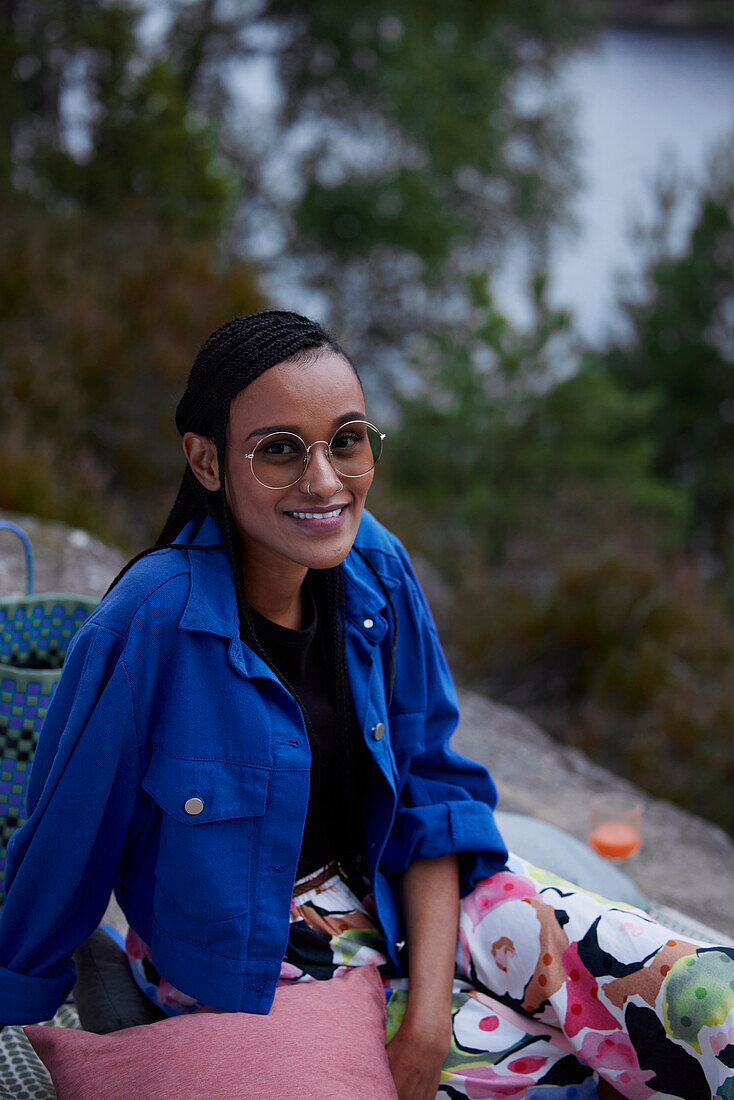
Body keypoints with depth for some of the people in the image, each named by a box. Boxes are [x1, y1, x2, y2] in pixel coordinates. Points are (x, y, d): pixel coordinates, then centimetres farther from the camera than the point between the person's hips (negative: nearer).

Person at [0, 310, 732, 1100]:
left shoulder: (376, 570, -9)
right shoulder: (154, 620, -27)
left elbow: (428, 787, -5)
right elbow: (67, 842, -16)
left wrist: (429, 1010, -15)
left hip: (397, 887, 5)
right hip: (242, 955, -4)